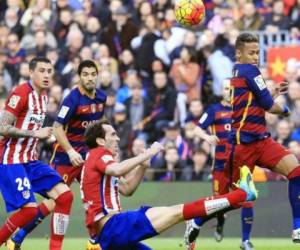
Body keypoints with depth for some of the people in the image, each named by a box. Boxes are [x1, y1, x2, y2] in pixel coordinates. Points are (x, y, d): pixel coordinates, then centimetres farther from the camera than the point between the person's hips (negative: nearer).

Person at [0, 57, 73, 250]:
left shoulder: (43, 96, 11)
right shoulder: (21, 94, -15)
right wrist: (35, 133, -20)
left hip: (31, 160, 8)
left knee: (65, 195, -5)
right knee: (29, 209, -18)